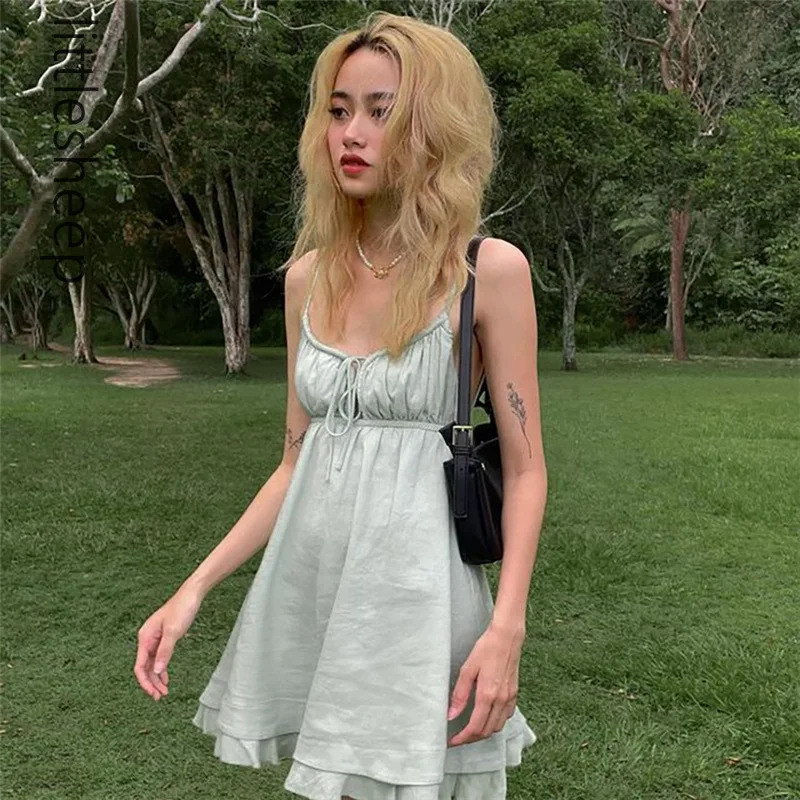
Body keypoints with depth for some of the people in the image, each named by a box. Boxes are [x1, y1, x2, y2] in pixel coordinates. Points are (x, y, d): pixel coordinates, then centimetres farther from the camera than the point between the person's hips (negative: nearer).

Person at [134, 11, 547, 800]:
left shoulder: (490, 271, -8)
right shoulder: (309, 277, 5)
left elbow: (524, 469, -6)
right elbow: (297, 461, 9)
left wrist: (507, 628, -17)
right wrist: (195, 587, 4)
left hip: (418, 584, -4)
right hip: (308, 583, 5)